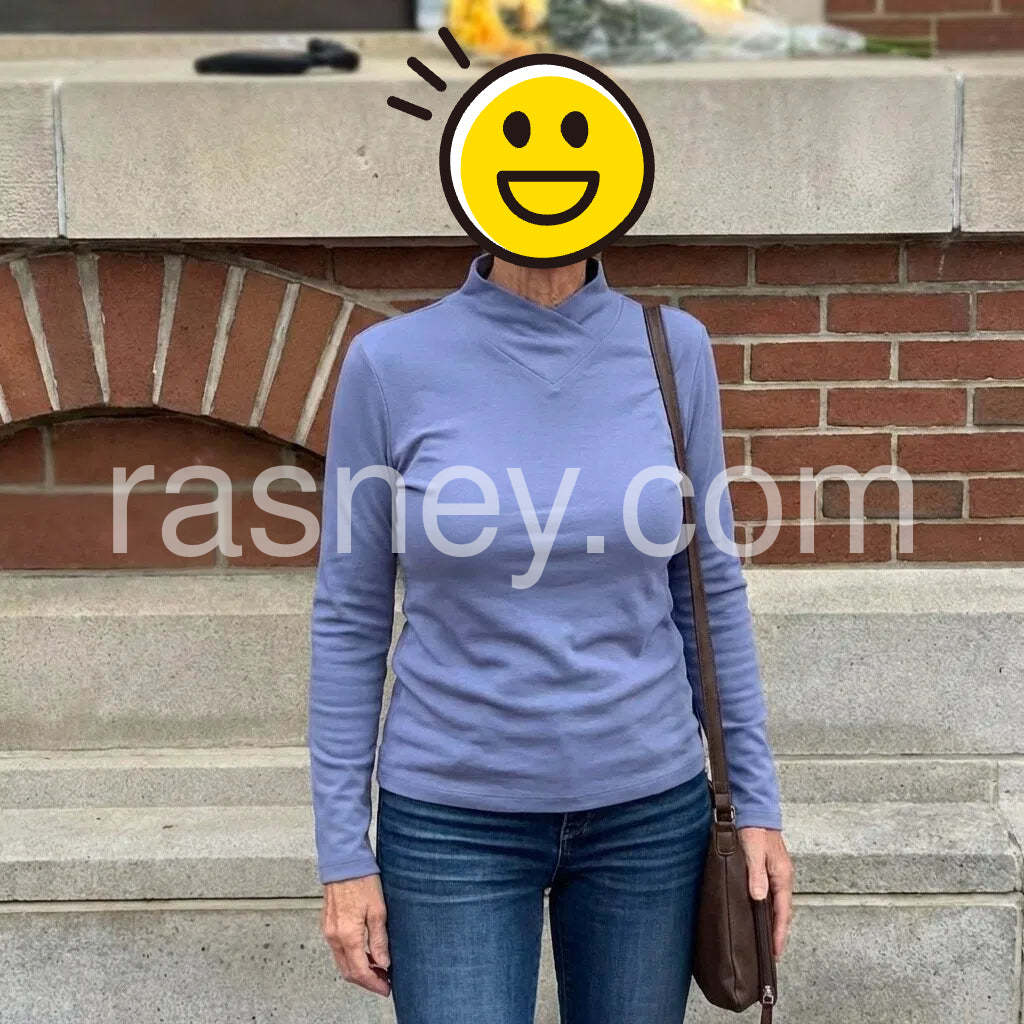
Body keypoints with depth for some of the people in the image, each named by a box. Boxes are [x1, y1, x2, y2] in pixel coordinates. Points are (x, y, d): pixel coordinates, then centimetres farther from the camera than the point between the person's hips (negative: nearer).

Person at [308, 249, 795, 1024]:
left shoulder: (672, 349, -4)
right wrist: (342, 850, -4)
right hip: (452, 817, -2)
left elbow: (709, 589, 4)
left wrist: (757, 797, 5)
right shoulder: (391, 362, -9)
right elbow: (350, 618, -3)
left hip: (646, 809, 2)